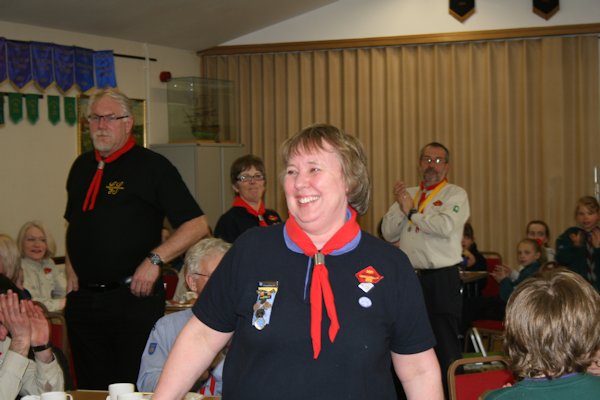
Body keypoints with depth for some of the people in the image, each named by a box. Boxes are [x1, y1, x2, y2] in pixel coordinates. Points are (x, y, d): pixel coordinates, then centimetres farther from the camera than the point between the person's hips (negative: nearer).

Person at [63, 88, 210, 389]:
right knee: (90, 389, 12)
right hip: (82, 299, 6)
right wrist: (71, 271, 12)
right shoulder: (82, 166, 13)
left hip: (134, 297, -6)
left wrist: (155, 260, -18)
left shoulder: (152, 166, -6)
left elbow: (197, 225, -10)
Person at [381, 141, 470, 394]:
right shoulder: (408, 195, 15)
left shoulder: (455, 195, -1)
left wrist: (412, 212, -11)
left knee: (445, 345, -3)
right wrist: (400, 206, -6)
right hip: (410, 277, 6)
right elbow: (388, 233, 9)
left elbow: (446, 226, -20)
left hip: (442, 280, -6)